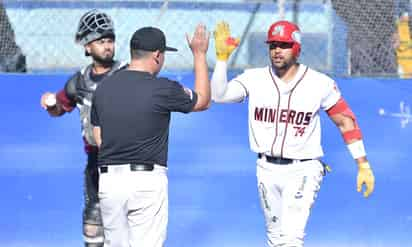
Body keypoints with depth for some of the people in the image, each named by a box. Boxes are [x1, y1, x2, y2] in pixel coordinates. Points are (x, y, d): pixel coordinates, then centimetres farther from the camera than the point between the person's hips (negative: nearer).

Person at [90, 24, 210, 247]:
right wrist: (199, 54, 16)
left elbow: (98, 139, 11)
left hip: (107, 180, 5)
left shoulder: (103, 88, 6)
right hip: (147, 180, -5)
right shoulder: (162, 89, -9)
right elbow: (203, 101, 10)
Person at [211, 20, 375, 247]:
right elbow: (219, 95, -16)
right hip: (267, 169, 4)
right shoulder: (254, 79, -3)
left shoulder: (320, 84, -7)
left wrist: (363, 165, -5)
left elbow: (346, 122, -2)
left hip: (303, 170, -4)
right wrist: (222, 58, -27)